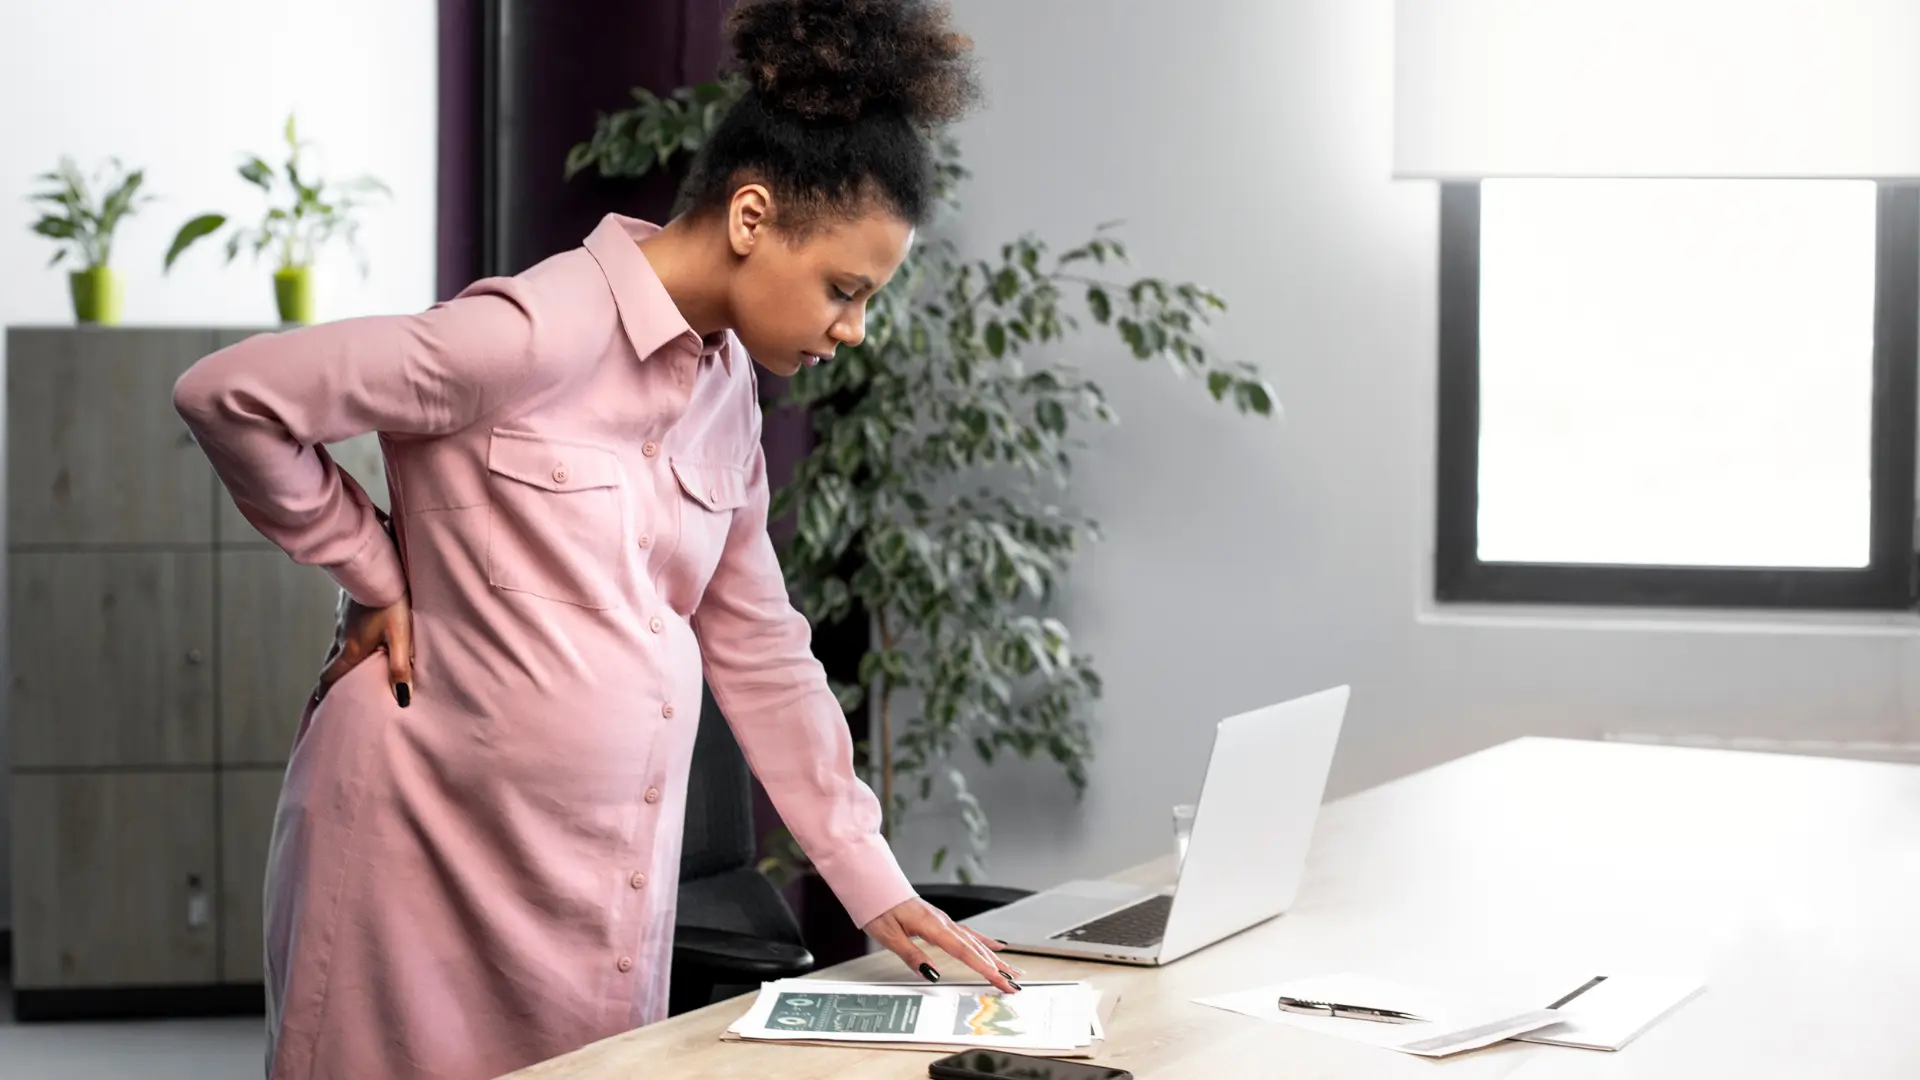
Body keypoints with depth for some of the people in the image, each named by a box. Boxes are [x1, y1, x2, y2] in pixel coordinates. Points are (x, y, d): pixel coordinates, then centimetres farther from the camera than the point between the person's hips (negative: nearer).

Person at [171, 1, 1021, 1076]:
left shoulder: (729, 389, 7)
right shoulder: (536, 333, -18)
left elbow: (760, 650, 12)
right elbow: (230, 395, -19)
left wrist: (876, 882, 10)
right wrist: (376, 576, -10)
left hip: (609, 865, 7)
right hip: (438, 849, -7)